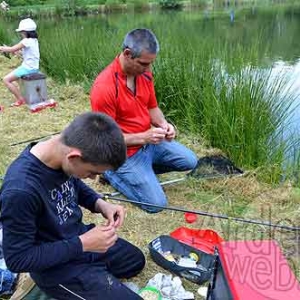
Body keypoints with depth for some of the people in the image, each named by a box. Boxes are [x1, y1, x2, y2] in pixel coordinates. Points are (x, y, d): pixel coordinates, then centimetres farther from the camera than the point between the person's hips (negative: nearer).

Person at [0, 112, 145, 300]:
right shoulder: (20, 190, -37)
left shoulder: (62, 151, -15)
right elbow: (18, 259, -26)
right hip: (57, 267, -8)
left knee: (136, 260, 24)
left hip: (78, 237, 8)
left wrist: (100, 204, -10)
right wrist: (82, 245, -27)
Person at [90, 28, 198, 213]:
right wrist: (144, 137, -29)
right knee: (156, 203, -10)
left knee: (190, 161, 8)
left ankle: (142, 171, 17)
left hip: (149, 141, 7)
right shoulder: (104, 87, -28)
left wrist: (163, 123, -13)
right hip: (125, 153, -7)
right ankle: (113, 173, 10)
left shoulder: (144, 72, -5)